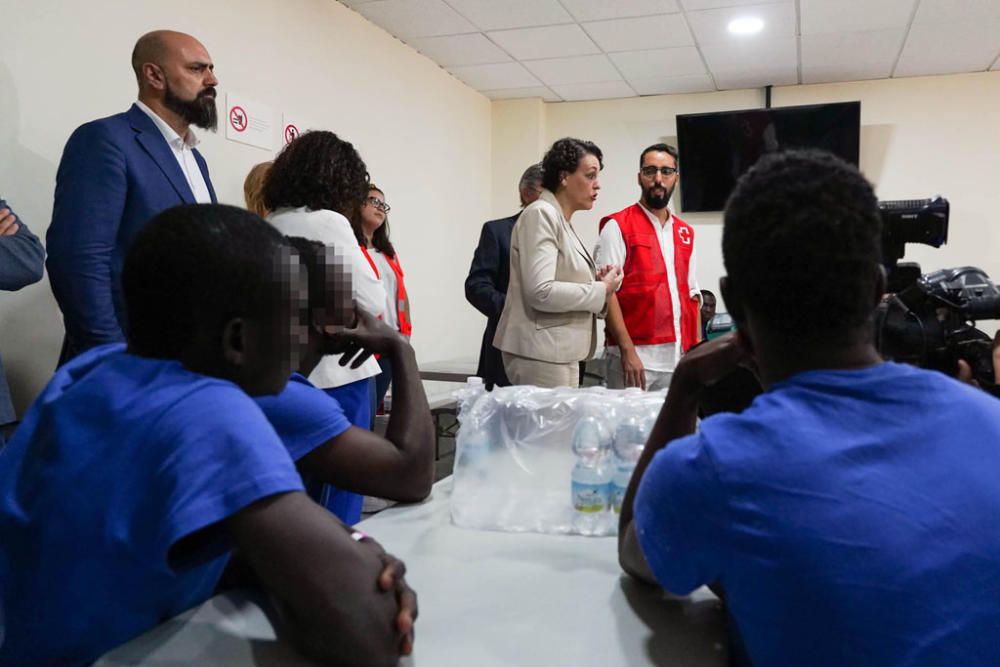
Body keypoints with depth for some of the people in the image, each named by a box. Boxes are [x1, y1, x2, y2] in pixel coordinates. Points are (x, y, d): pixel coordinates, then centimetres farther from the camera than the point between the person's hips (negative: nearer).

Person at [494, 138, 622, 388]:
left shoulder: (562, 221, 17)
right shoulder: (541, 214, -9)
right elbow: (541, 292, -20)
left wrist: (597, 282, 3)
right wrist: (601, 290, -10)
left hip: (560, 353, 9)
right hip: (541, 354, -9)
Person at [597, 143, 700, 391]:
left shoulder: (685, 233, 17)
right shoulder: (618, 226, -2)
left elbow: (692, 295, 18)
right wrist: (628, 351, -17)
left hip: (679, 360, 6)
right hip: (633, 356, -5)